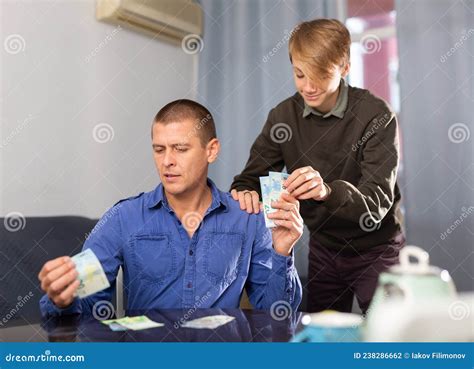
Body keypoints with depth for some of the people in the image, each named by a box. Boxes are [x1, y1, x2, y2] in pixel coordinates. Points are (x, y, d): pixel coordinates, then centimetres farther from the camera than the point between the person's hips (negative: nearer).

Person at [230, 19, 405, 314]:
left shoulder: (376, 114, -17)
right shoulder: (283, 116, -5)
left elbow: (378, 201, -24)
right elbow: (252, 176, -7)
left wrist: (327, 191, -45)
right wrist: (245, 193, -31)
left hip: (376, 250, -3)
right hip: (324, 248, 4)